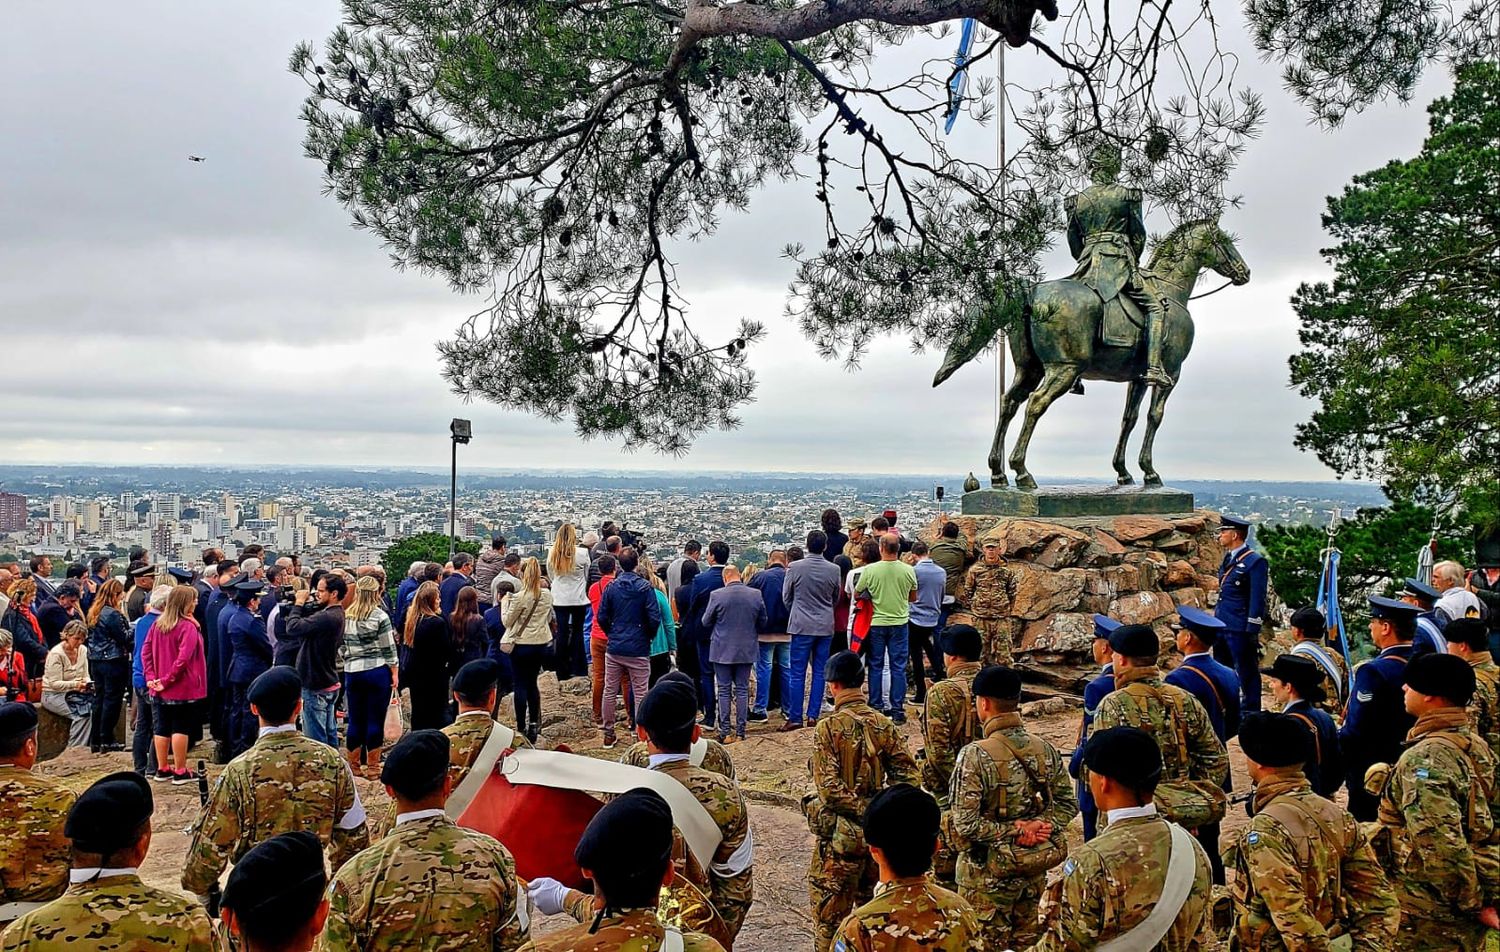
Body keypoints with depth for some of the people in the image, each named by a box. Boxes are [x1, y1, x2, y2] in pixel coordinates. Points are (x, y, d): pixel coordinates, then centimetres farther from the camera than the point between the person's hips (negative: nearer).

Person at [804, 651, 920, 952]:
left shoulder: (829, 727, -16)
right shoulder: (883, 724, -1)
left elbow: (829, 789, -22)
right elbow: (910, 776, -3)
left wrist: (865, 810, -15)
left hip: (840, 837, -5)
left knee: (830, 920, 8)